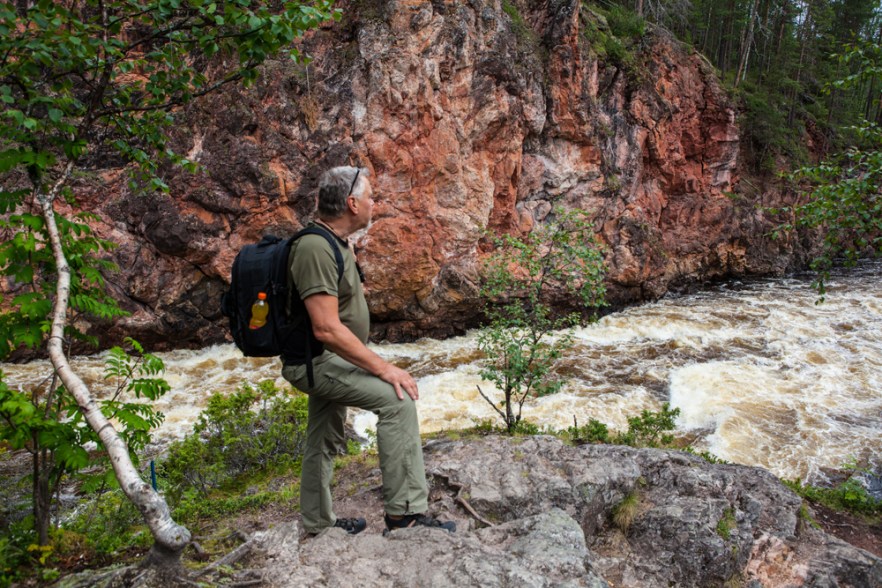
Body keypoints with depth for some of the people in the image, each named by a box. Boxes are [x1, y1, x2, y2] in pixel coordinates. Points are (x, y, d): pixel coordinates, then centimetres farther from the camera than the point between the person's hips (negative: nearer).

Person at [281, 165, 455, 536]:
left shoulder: (333, 242, 8)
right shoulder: (316, 248, -25)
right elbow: (327, 329, -30)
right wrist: (383, 368, -28)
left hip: (325, 361, 11)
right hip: (317, 362, -11)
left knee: (324, 442, 20)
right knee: (396, 400, -22)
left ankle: (318, 523, 37)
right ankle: (405, 511, -17)